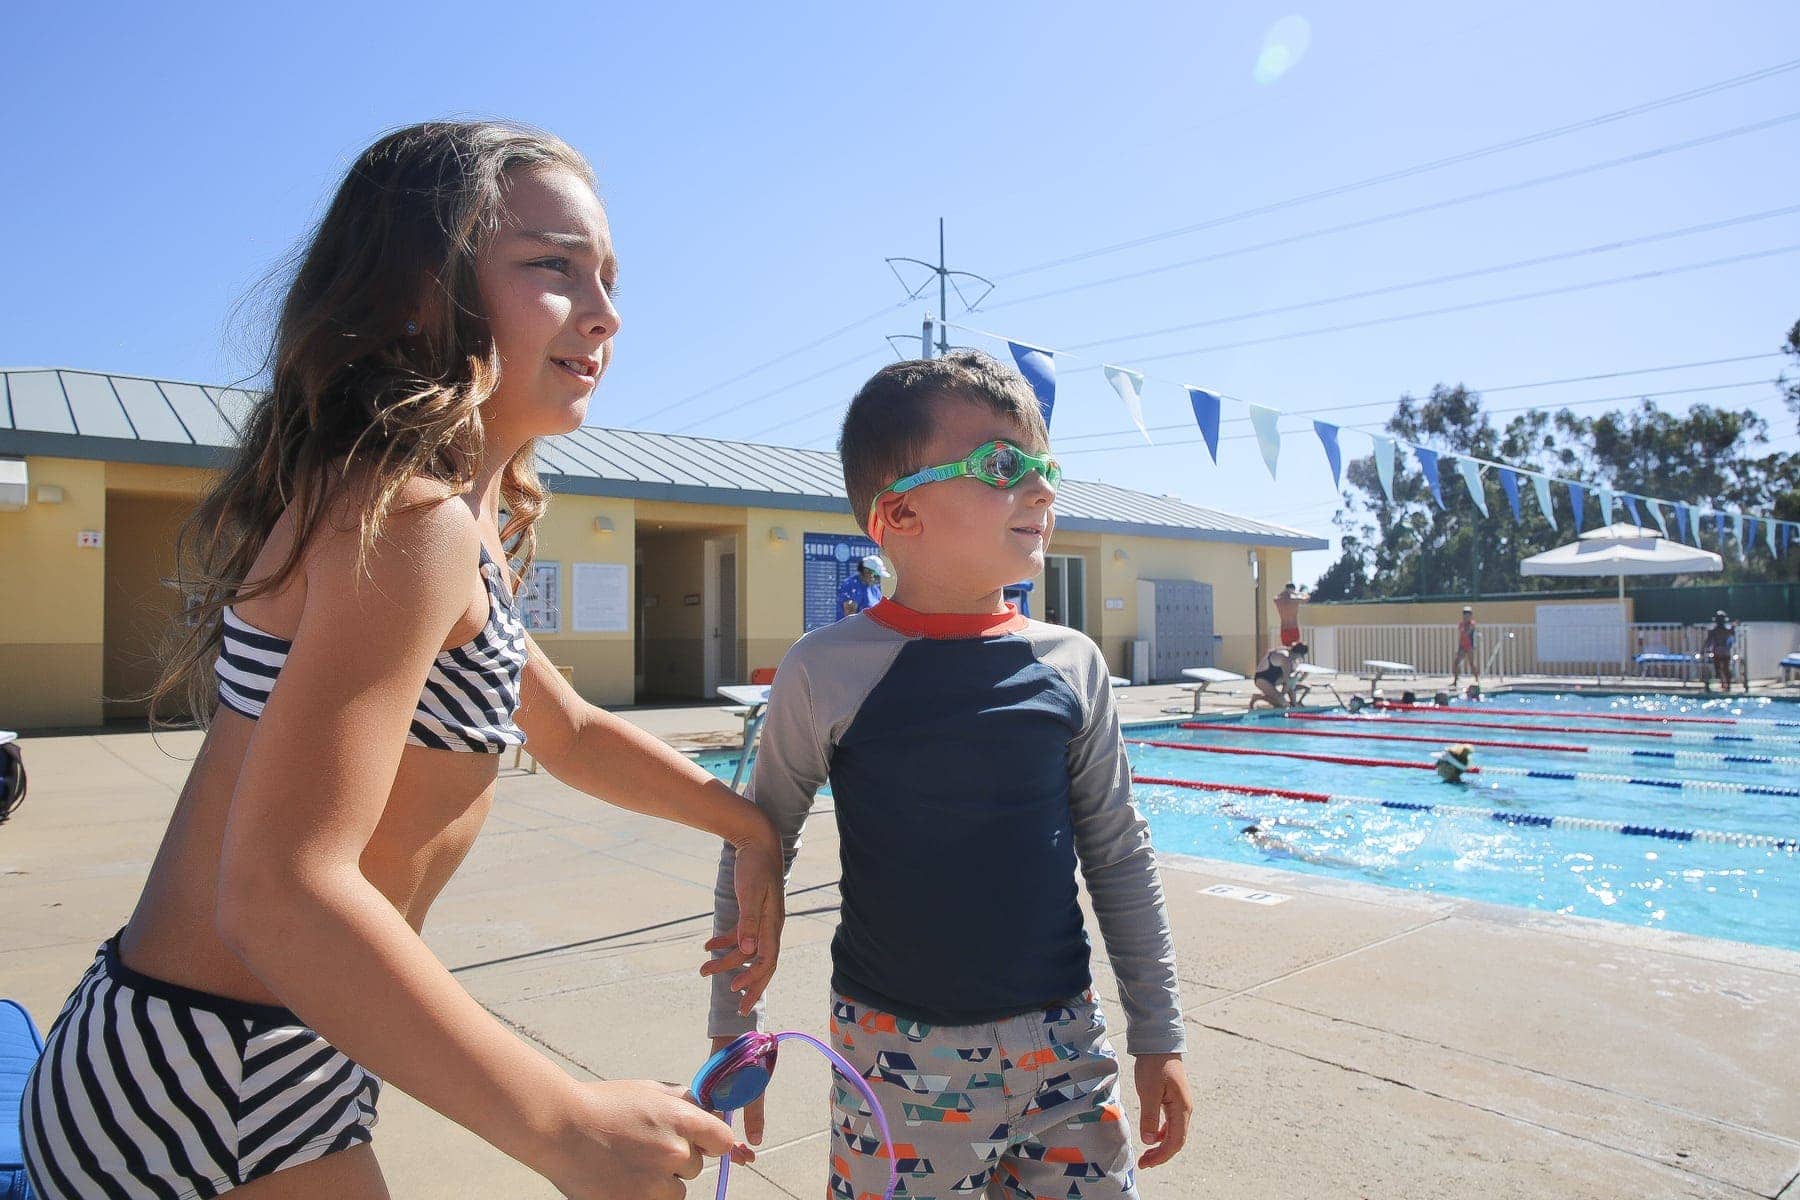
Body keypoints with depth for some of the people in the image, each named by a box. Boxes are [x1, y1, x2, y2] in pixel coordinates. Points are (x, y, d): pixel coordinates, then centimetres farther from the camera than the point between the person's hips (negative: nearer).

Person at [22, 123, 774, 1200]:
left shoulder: (455, 522, 8)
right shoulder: (410, 519, -24)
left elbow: (571, 730, 16)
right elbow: (281, 892, -31)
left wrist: (749, 821, 13)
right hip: (211, 1108, -9)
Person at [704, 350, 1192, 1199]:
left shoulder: (1071, 665, -4)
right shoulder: (828, 671, -12)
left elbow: (1120, 856, 5)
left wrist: (1159, 1037, 9)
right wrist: (734, 1036, 4)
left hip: (1063, 1044, 3)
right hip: (897, 1058, -2)